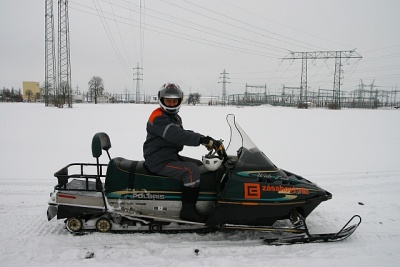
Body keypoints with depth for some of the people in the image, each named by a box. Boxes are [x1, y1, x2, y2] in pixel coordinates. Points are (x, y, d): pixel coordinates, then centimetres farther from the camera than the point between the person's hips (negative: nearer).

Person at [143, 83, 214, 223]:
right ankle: (188, 210, -22)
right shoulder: (158, 117, -16)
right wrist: (202, 140, -35)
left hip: (172, 156, 11)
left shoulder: (175, 118, 18)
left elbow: (183, 134, 9)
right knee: (192, 170, -27)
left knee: (201, 166, 14)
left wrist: (205, 139, -8)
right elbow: (177, 135, -31)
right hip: (159, 162, -11)